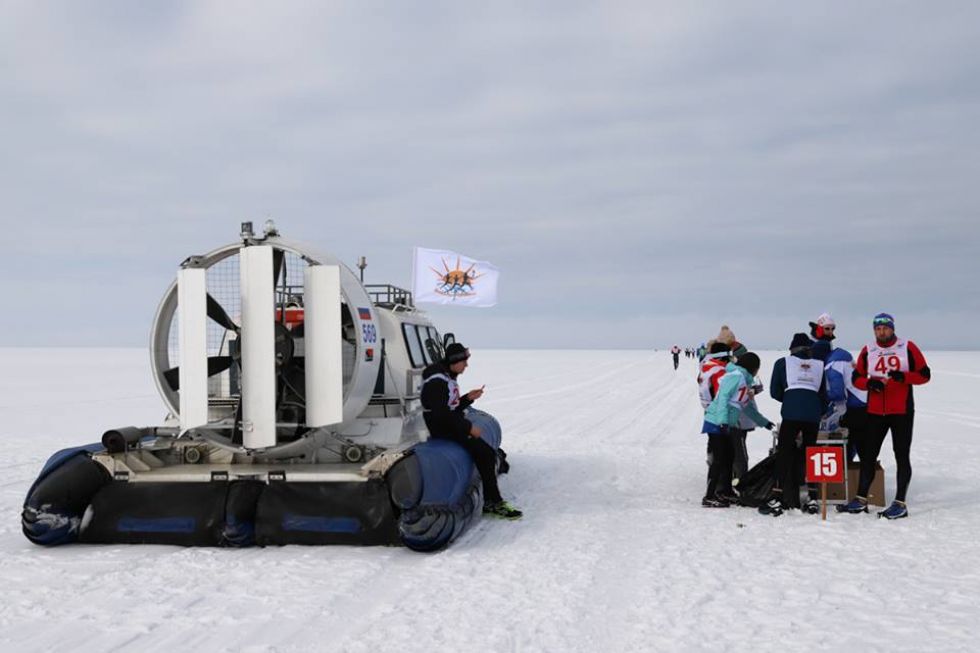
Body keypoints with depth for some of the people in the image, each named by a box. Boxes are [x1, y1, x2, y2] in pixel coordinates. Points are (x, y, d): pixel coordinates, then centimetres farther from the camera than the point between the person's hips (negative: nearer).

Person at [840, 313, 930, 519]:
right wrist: (869, 383, -13)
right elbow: (856, 378, 9)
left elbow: (924, 375, -2)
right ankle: (861, 500, 16)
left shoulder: (907, 348, -3)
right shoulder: (868, 351, 5)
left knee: (901, 456, 0)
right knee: (868, 455, 8)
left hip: (901, 411, -3)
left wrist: (903, 376, -20)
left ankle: (900, 504, 4)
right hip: (875, 412, 3)